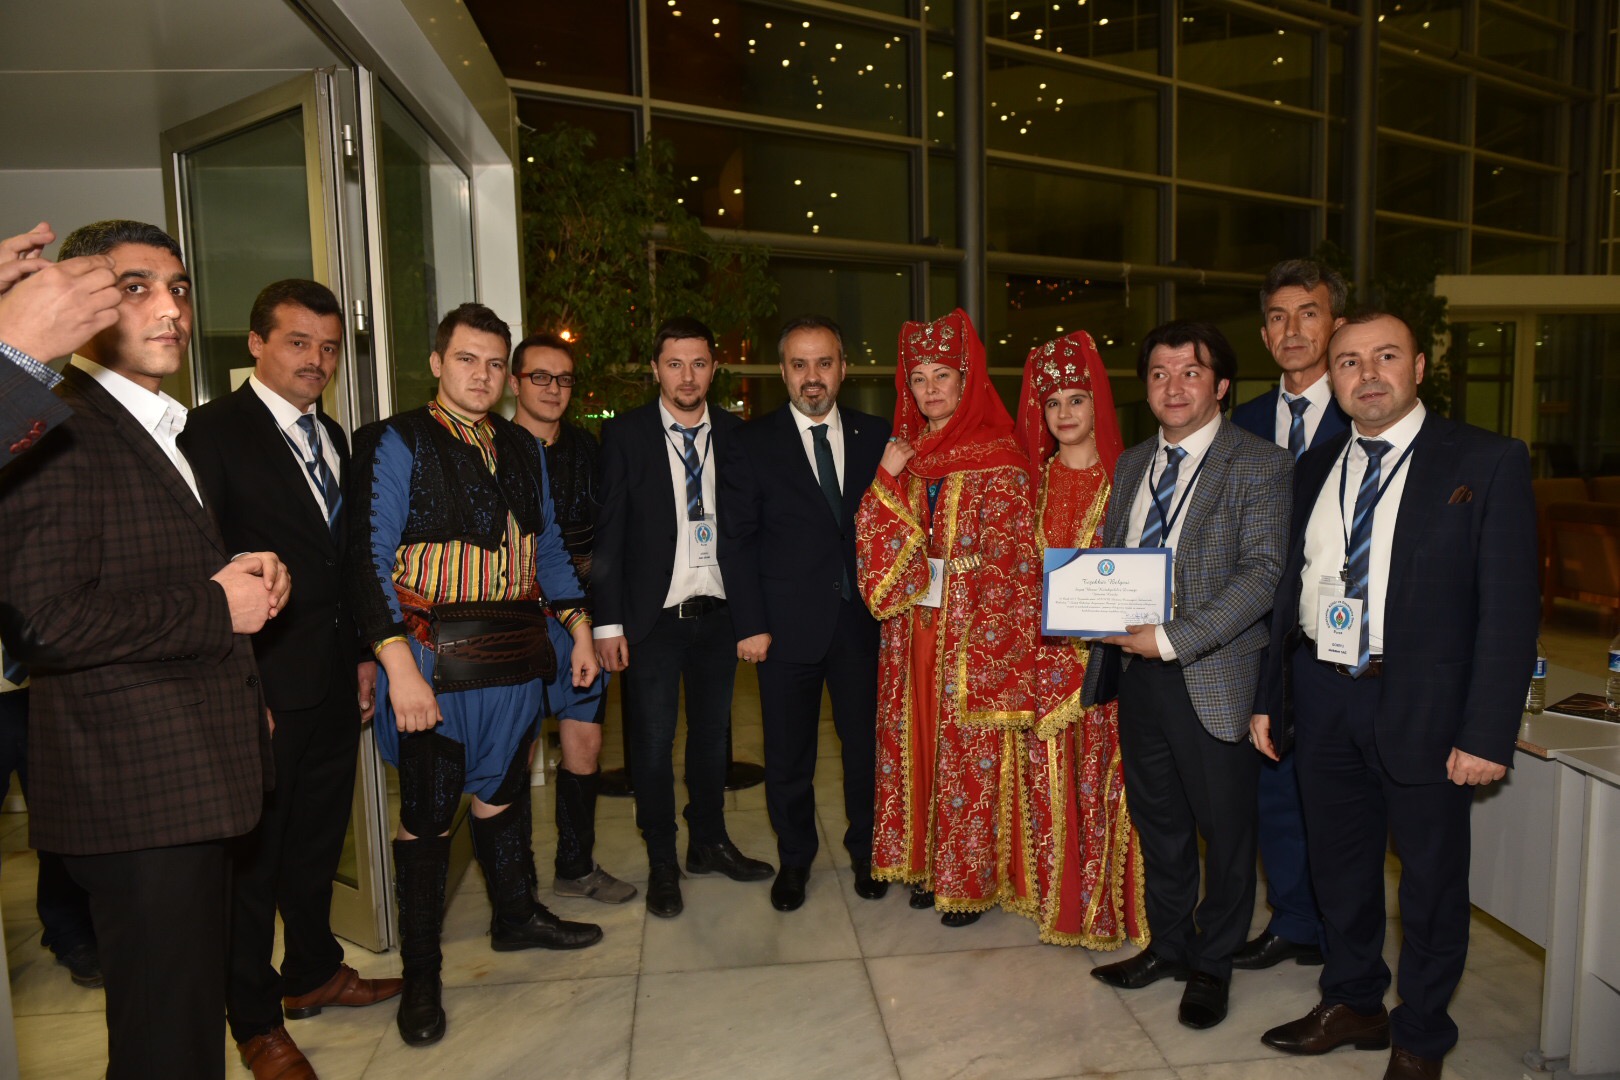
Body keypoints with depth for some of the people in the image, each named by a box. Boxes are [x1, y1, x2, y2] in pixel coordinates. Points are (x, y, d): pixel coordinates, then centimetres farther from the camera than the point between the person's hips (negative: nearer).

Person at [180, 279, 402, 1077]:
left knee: (318, 840, 20)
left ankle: (313, 972, 39)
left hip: (336, 681, 7)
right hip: (265, 686, -7)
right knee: (253, 854, 8)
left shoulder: (332, 438, 12)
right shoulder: (213, 431, -11)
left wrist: (363, 654, 14)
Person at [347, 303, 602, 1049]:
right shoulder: (397, 443, -7)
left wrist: (579, 630, 12)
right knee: (427, 813, 4)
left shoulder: (521, 448, 12)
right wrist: (400, 670, -20)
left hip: (513, 658, 5)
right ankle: (420, 978, 20)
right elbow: (371, 558, -13)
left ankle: (515, 917, 39)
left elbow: (547, 545, 18)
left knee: (503, 792, 19)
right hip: (435, 663, -5)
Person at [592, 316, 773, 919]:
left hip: (718, 614, 3)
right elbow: (609, 534, -5)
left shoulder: (734, 434, 3)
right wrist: (608, 622, -9)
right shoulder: (625, 435, -3)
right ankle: (662, 863, 24)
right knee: (653, 742, 6)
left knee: (712, 732, 16)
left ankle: (709, 843, 35)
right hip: (652, 616, -2)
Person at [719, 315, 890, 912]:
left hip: (863, 621, 2)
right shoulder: (751, 443, -1)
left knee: (866, 742, 12)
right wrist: (751, 625, -8)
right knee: (788, 754, 11)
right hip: (788, 626, -1)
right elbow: (736, 540, -2)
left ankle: (866, 850, 34)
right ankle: (794, 857, 32)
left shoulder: (877, 437, 5)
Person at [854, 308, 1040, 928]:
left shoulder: (1000, 460, -7)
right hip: (911, 634, 5)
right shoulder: (904, 456, 9)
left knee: (971, 756, 2)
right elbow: (875, 546, 5)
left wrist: (983, 649, -17)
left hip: (974, 636, -5)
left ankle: (971, 879, 18)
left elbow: (1011, 563, -11)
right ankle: (924, 864, 27)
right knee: (916, 745, 12)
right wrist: (886, 480, -9)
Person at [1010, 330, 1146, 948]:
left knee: (1104, 775, 0)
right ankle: (1053, 898, 22)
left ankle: (1106, 906, 16)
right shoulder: (1035, 480, 9)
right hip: (1044, 653, 3)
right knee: (1047, 776, 7)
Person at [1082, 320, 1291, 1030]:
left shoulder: (1259, 466, -8)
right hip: (1136, 667, 6)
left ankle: (1212, 964, 29)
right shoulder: (1131, 464, 12)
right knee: (1157, 819, 18)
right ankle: (1168, 944, 37)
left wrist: (1172, 639, -23)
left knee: (1224, 828, 9)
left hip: (1211, 675, -5)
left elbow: (1262, 572, -17)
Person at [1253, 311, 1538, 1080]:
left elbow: (1510, 607, -10)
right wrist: (1268, 695, 8)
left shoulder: (1487, 462, -6)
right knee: (1339, 864, 18)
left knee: (1432, 879, 12)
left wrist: (1488, 733, -15)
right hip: (1323, 698, 5)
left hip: (1422, 706, -4)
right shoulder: (1316, 468, 8)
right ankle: (1353, 1004, 40)